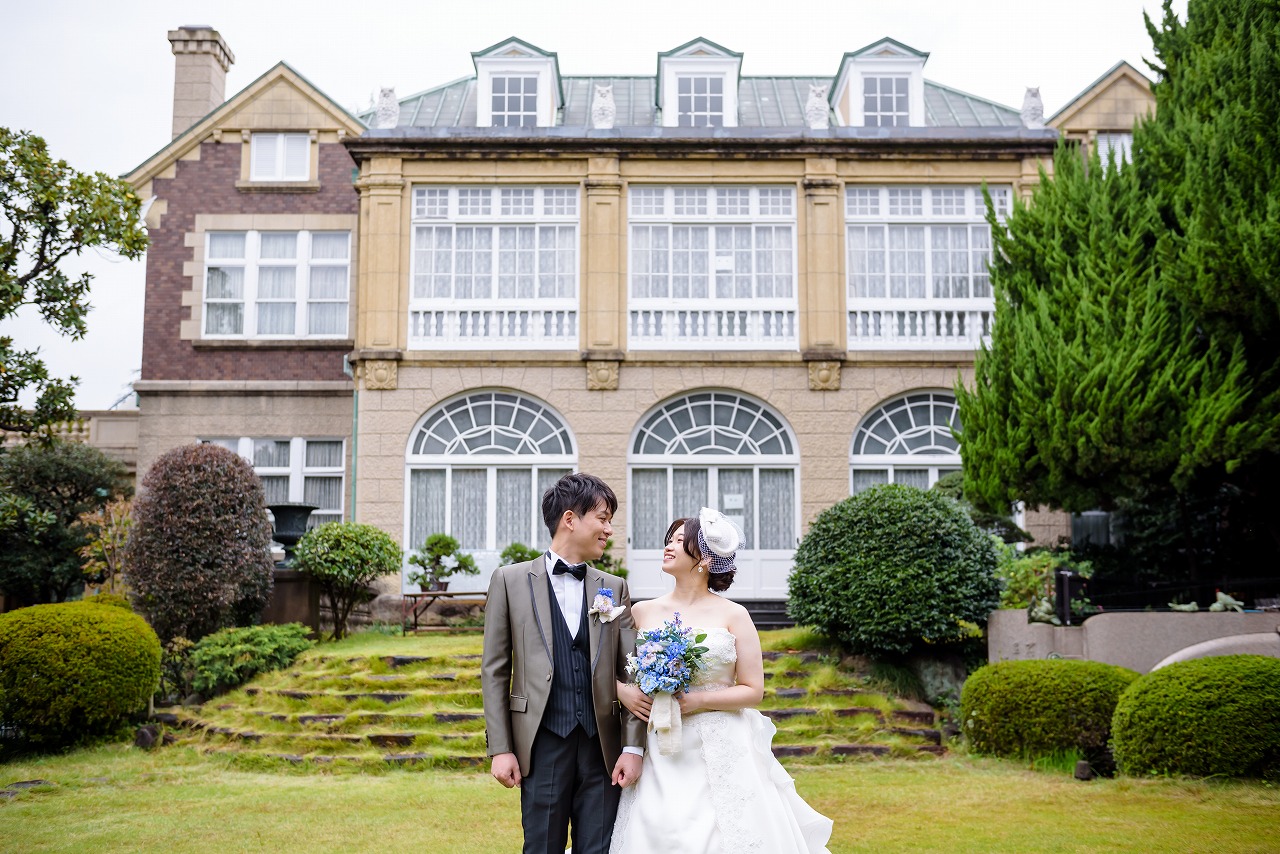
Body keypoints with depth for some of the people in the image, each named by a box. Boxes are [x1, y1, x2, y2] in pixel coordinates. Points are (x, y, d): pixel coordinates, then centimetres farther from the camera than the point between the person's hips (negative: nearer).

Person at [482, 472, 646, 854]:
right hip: (544, 743, -2)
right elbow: (494, 670, 1)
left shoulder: (614, 588, 11)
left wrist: (633, 746, -2)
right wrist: (500, 749, -4)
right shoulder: (511, 580, 3)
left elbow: (630, 672, 7)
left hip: (602, 746, 3)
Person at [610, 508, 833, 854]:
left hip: (721, 754, -2)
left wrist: (698, 700, -15)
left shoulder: (733, 615, -2)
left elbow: (753, 691, -3)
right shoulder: (644, 611, 6)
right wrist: (624, 692, -7)